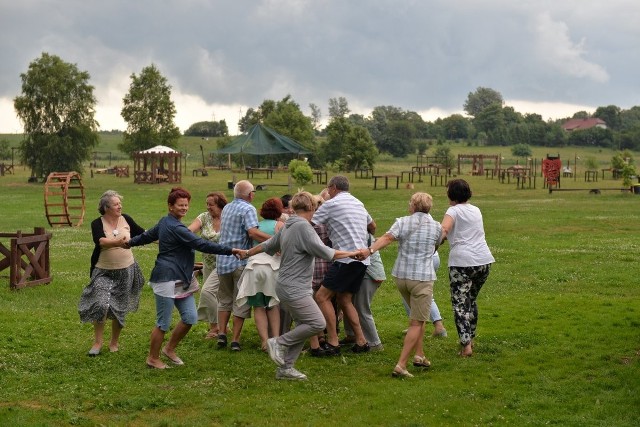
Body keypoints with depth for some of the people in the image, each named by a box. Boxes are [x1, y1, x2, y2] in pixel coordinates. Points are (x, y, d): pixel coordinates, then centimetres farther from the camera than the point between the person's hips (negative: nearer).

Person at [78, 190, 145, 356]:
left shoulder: (126, 219, 0)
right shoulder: (97, 224, -10)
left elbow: (142, 234, 14)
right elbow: (101, 241, -29)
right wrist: (118, 242, -45)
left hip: (126, 270, 3)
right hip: (103, 272, -3)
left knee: (120, 309, 8)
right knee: (101, 304, -16)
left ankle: (114, 343, 27)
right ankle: (97, 342, 1)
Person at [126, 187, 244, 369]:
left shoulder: (165, 222, 14)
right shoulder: (176, 228, -18)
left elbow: (148, 235, 30)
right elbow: (202, 244, -23)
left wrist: (130, 242, 49)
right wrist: (230, 250, -23)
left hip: (181, 280, 10)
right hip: (167, 279, -10)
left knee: (190, 317, 5)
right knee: (163, 323, 1)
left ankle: (170, 349, 23)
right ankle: (153, 359, 16)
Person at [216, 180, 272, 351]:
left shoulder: (226, 208, 14)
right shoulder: (248, 209, -12)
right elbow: (253, 232, -27)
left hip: (223, 260, 6)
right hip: (241, 261, -6)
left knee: (224, 299, 18)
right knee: (240, 302, 2)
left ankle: (222, 333, 9)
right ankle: (235, 340, 1)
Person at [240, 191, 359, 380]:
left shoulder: (287, 227, 14)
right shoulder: (303, 227, -15)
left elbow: (267, 245, 27)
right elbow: (324, 252, -19)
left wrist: (247, 253, 44)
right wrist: (351, 253, -8)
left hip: (287, 287, 10)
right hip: (295, 289, -10)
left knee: (303, 326, 12)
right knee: (317, 323, -12)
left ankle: (285, 368, 12)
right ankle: (279, 342, -3)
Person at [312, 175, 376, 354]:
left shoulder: (331, 204, -3)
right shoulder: (358, 203, 21)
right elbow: (372, 226, 33)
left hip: (346, 258, -9)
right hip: (362, 260, 9)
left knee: (322, 296, -6)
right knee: (344, 300, 16)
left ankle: (333, 342, -10)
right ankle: (361, 341, 12)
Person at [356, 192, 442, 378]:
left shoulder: (403, 222, 0)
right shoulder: (436, 227, 2)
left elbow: (387, 237, -20)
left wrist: (370, 250, -32)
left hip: (401, 275, 3)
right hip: (423, 277, -3)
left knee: (418, 317, 24)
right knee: (416, 323, -2)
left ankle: (419, 355, 25)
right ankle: (401, 365, -11)